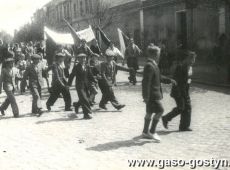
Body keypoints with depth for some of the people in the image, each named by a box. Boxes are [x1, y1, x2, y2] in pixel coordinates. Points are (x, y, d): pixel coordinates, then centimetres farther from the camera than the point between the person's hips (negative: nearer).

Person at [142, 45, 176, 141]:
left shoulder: (153, 65, 14)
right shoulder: (149, 66, -18)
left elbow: (159, 77, 27)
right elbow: (146, 82, -22)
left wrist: (169, 80, 20)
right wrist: (146, 96, -23)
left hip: (154, 93, 10)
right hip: (152, 94, -10)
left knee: (150, 112, 15)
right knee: (160, 111, -8)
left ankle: (145, 132, 24)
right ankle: (152, 132, -2)